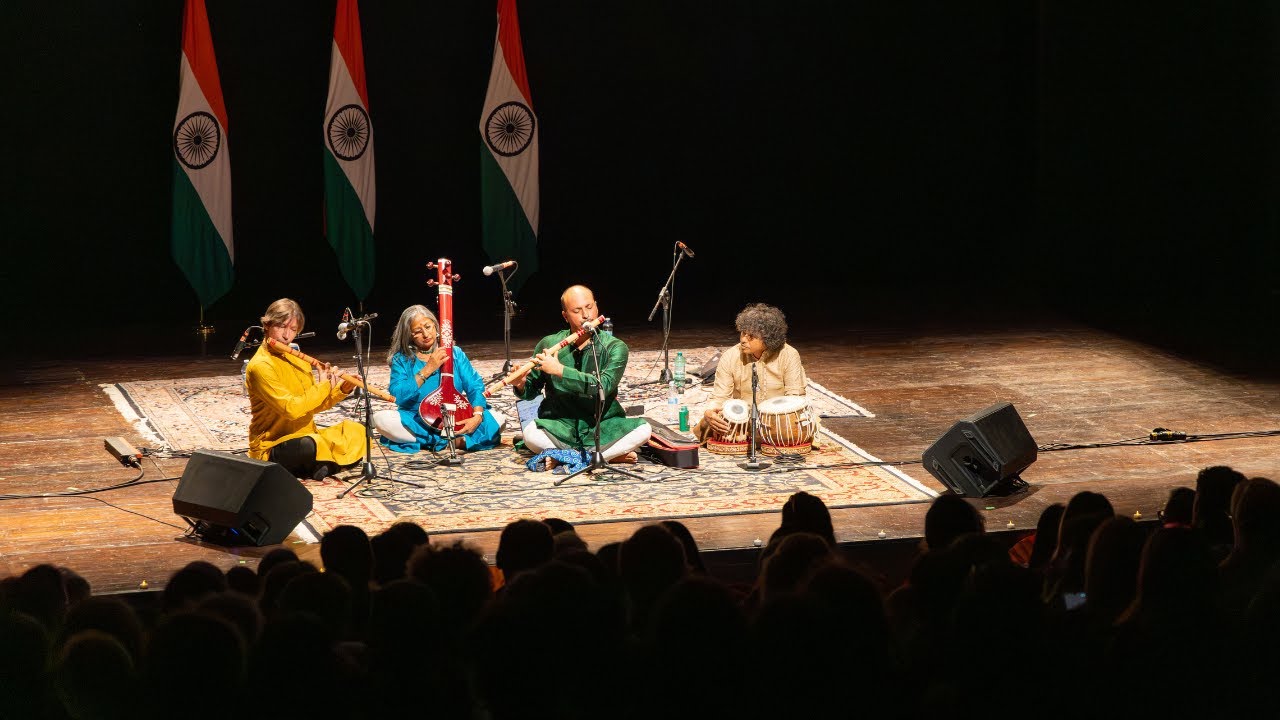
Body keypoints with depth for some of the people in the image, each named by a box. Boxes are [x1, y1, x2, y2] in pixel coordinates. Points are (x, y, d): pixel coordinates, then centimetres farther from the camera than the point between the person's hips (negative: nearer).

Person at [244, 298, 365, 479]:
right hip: (271, 449, -9)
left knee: (356, 431, 5)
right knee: (309, 446, -38)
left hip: (304, 436, 9)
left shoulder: (296, 359, 10)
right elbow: (290, 409, -27)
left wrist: (341, 390, -1)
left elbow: (314, 406, 15)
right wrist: (322, 386, -17)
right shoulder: (261, 366, -18)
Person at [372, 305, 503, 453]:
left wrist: (477, 416, -20)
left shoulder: (455, 353, 8)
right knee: (380, 418, -31)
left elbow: (475, 386, -1)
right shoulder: (402, 359, 4)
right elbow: (398, 396, -10)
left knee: (497, 420, -20)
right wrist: (427, 370, -15)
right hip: (417, 422, -1)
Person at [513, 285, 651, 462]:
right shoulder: (549, 345, 3)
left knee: (643, 430, -27)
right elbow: (531, 391, 11)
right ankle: (613, 455, -18)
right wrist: (521, 386, -12)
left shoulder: (615, 348, -3)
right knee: (531, 434, -32)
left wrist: (560, 370, -22)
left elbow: (604, 386, -20)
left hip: (602, 429, 0)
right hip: (560, 427, 0)